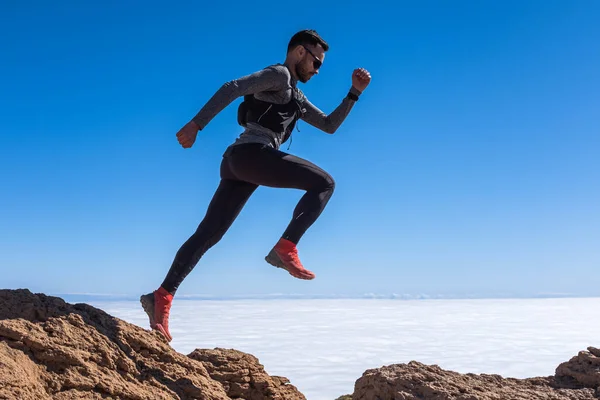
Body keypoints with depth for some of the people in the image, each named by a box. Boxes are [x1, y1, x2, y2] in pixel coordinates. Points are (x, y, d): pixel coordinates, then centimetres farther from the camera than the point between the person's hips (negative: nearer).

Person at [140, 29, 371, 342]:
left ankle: (162, 297, -1)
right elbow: (231, 88, -9)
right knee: (323, 183, -8)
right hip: (251, 153, -9)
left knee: (208, 234, 2)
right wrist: (195, 125, -18)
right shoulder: (278, 74, 4)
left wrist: (355, 92, 23)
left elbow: (330, 125, 33)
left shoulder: (296, 98, 33)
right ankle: (285, 248, -19)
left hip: (237, 163, 9)